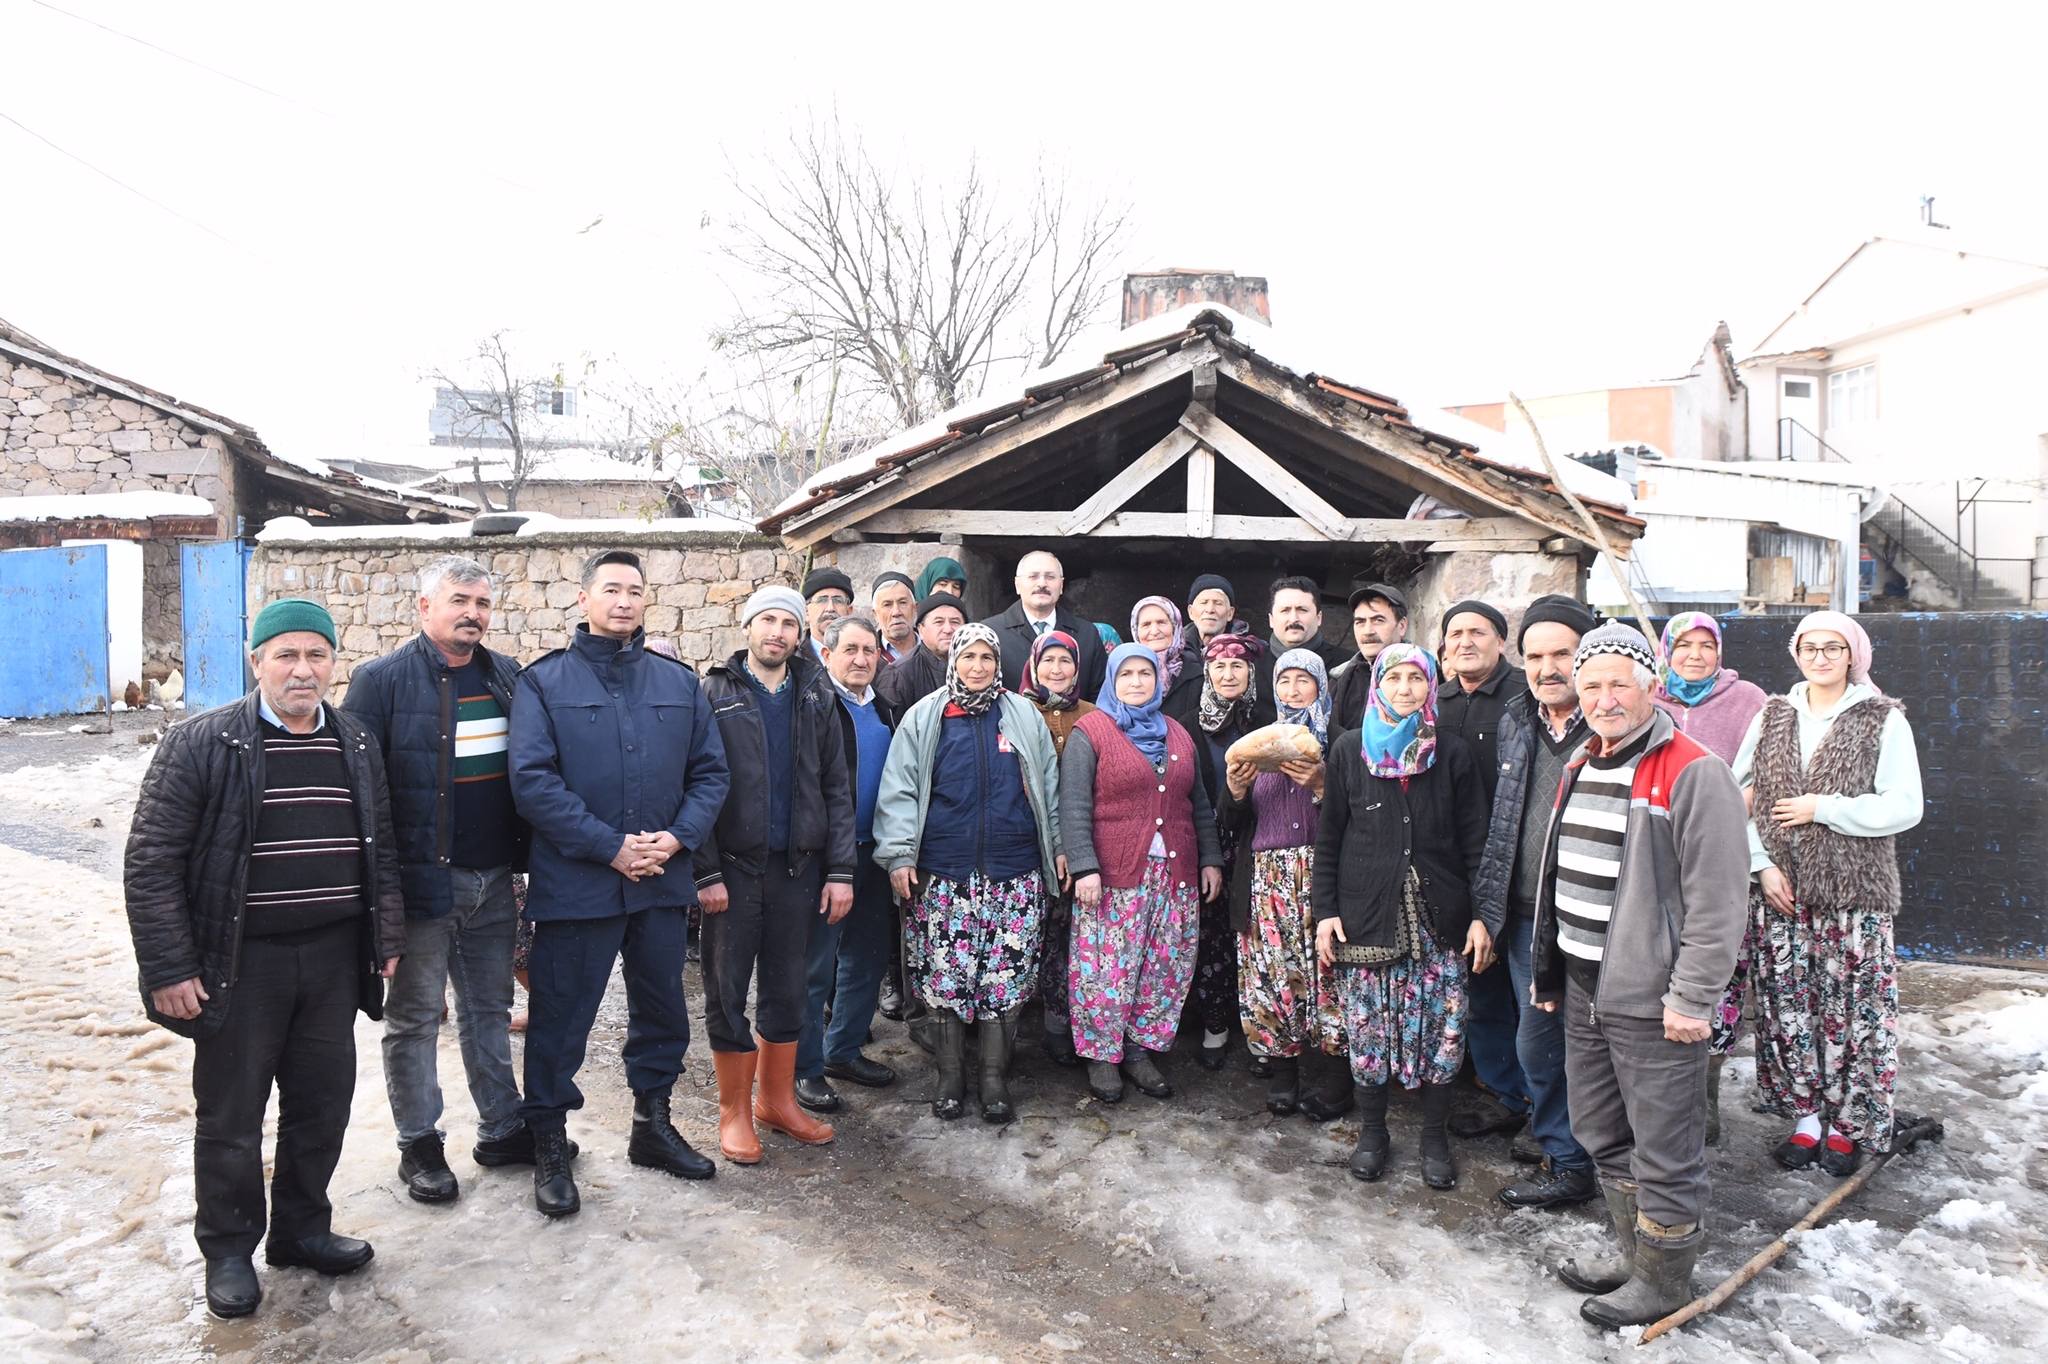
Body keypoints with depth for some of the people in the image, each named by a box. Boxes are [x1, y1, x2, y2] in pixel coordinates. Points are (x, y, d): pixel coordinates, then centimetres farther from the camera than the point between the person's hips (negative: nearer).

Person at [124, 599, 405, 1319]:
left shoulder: (357, 745, 7)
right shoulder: (201, 744, -8)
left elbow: (381, 849, 15)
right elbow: (151, 862, -9)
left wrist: (386, 937, 11)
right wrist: (169, 969, -11)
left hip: (333, 958, 4)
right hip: (241, 962, -4)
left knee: (323, 1105, 14)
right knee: (231, 1117, 9)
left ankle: (302, 1227, 34)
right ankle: (228, 1251, 28)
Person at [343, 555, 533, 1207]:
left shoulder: (509, 678, 8)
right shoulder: (383, 680, -8)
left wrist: (527, 859, 8)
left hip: (494, 881, 5)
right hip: (421, 881, -5)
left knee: (490, 1009, 17)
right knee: (414, 1019, 8)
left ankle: (502, 1127, 29)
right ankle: (419, 1146, 21)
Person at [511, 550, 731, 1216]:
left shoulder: (679, 683, 9)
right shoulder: (544, 681, -2)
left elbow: (710, 771, 7)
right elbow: (532, 780, -12)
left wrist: (677, 837, -10)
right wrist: (611, 847, -17)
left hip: (662, 883, 4)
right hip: (574, 881, -4)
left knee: (663, 1010, 16)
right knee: (560, 1016, 5)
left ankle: (652, 1124, 35)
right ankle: (550, 1144, 22)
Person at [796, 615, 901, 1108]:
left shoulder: (884, 708, 13)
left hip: (873, 852, 8)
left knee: (866, 956, 15)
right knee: (814, 965, 1)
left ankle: (844, 1050, 30)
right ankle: (805, 1069, 12)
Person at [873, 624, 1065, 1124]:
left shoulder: (1023, 716, 10)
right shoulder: (923, 717, 6)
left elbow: (1048, 786, 13)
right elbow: (900, 791, 3)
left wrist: (1059, 847, 9)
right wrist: (899, 855, -5)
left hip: (1014, 873, 1)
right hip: (942, 873, -1)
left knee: (1006, 975, 1)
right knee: (944, 975, 2)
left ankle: (995, 1079, 14)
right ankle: (950, 1077, 16)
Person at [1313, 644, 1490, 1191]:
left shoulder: (1451, 754, 4)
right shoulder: (1350, 753, 5)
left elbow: (1475, 840, 4)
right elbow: (1328, 838, 7)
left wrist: (1480, 916, -1)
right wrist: (1325, 911, 1)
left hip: (1437, 915, 0)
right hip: (1367, 914, 0)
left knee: (1441, 1028, 1)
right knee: (1367, 1028, 3)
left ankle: (1434, 1136, 18)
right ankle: (1372, 1131, 21)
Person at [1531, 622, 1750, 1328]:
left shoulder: (1694, 773, -14)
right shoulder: (1581, 767, 12)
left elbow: (1717, 899, -17)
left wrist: (1692, 998, -18)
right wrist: (1547, 969, 20)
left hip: (1652, 999, -8)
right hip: (1583, 989, 8)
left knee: (1663, 1150, 5)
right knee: (1604, 1137, 20)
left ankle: (1665, 1279, 23)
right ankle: (1634, 1254, 37)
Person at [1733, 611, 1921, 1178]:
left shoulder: (1884, 722, 0)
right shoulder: (1772, 718, 9)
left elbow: (1904, 808, -7)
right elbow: (1740, 794, 6)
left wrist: (1824, 808, -13)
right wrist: (1762, 864, -4)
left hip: (1854, 893, -3)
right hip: (1779, 890, 3)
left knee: (1851, 1009, 1)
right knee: (1787, 1005, 7)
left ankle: (1849, 1125, 17)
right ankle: (1806, 1116, 21)